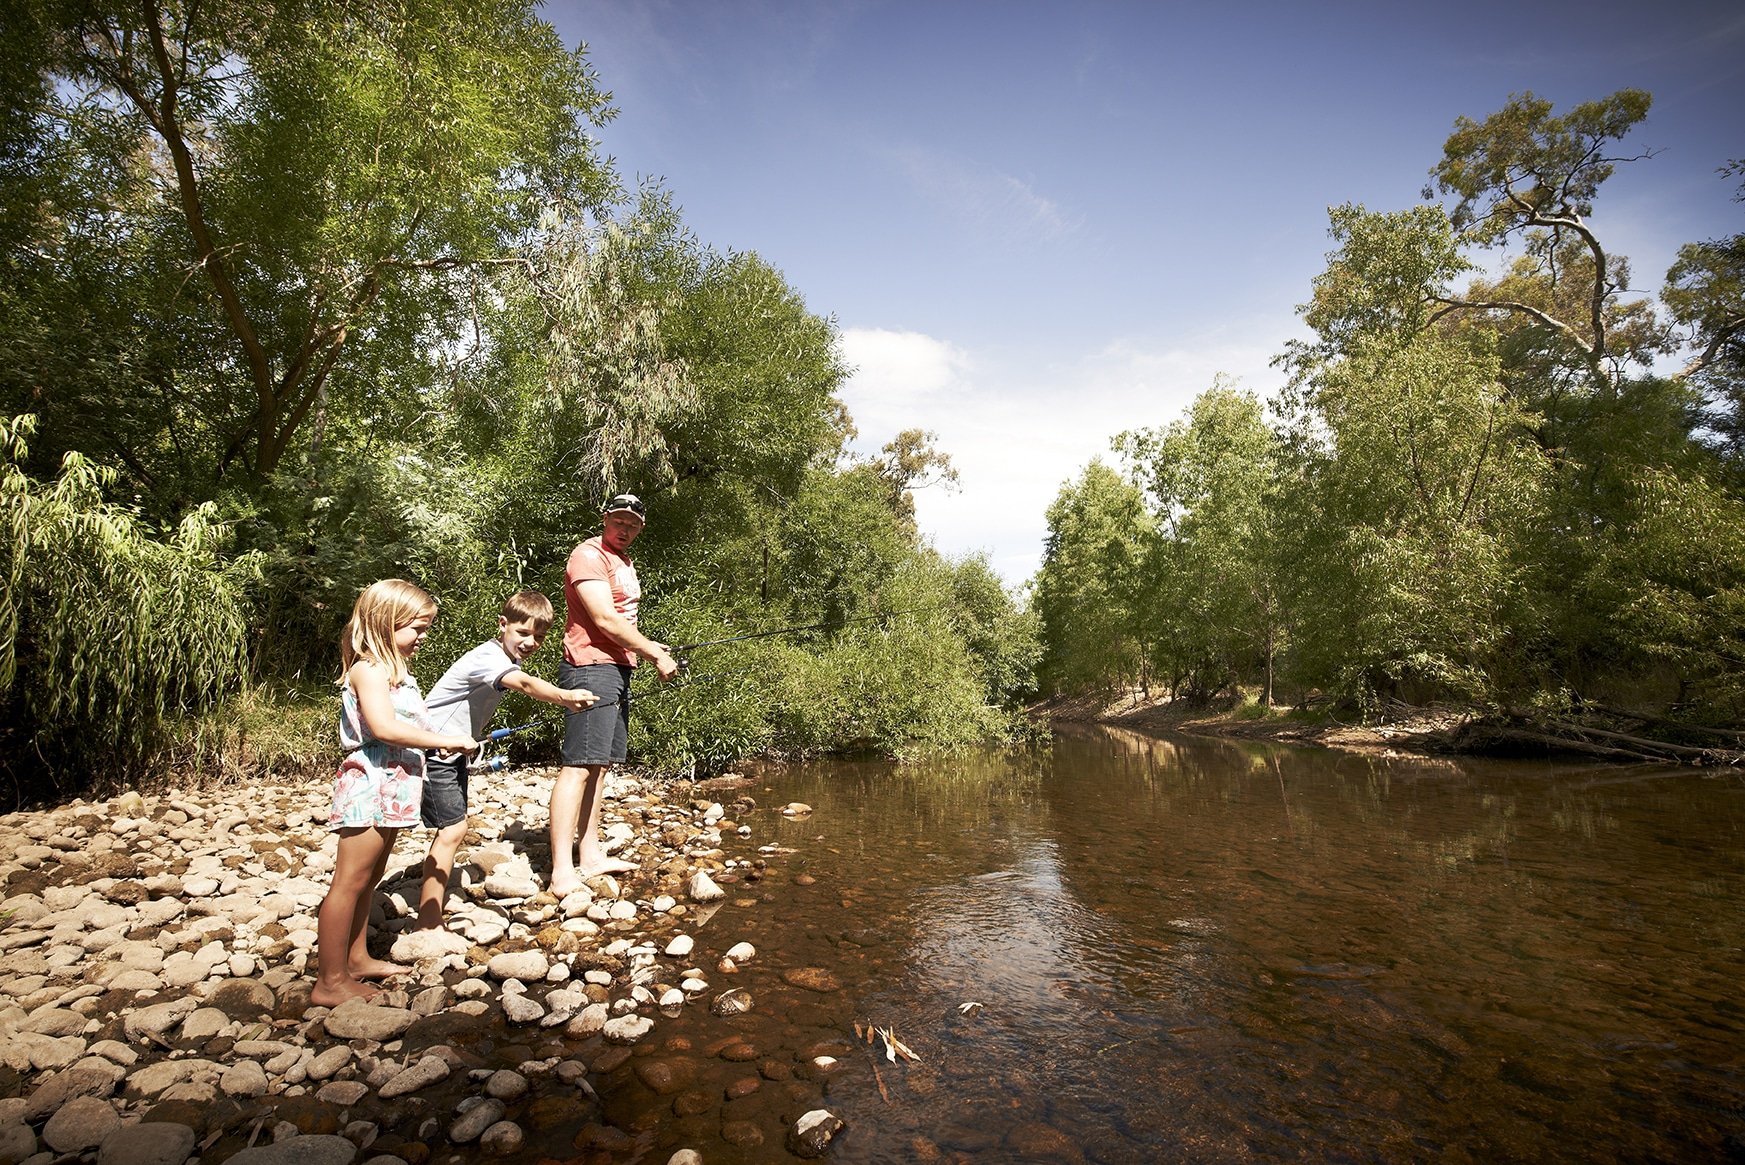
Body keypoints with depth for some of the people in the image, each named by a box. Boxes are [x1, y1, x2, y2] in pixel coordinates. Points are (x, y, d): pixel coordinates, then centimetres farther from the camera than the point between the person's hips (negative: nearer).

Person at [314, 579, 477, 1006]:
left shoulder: (394, 670, 17)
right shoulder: (369, 669, -15)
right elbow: (384, 727, -27)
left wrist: (446, 743, 13)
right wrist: (446, 739, -24)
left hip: (390, 790, 10)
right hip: (370, 788, -10)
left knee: (369, 879, 19)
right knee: (350, 881, -3)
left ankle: (357, 959, 31)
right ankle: (330, 982, 5)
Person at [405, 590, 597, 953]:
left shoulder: (506, 659, 5)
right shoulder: (488, 657, -27)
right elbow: (525, 684, -47)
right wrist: (565, 696, -63)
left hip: (453, 750, 10)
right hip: (433, 751, -10)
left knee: (453, 829, 16)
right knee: (452, 830, -12)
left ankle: (430, 912, 31)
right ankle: (427, 930, -4)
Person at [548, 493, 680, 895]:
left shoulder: (623, 560, 21)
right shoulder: (589, 555, -10)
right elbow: (605, 621, -18)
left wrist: (649, 646, 13)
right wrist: (654, 654, -12)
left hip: (617, 669, 10)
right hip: (591, 668, -10)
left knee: (600, 764, 11)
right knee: (578, 766, -12)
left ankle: (590, 855, 17)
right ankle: (562, 873, -12)